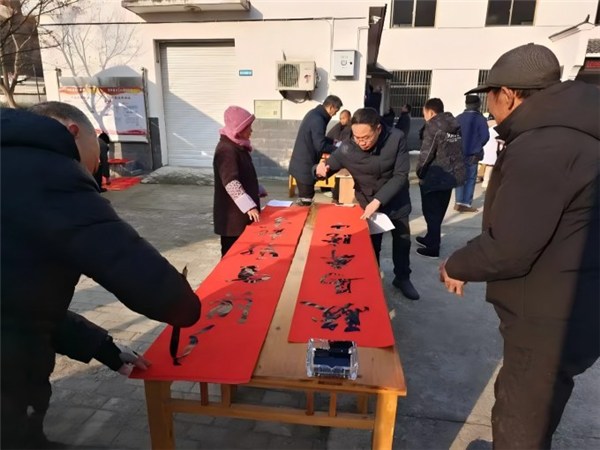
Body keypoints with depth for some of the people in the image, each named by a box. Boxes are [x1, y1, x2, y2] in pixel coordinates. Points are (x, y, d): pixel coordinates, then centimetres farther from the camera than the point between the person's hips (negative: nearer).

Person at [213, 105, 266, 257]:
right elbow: (231, 183, -30)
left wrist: (259, 192, 21)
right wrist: (249, 206, -36)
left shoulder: (238, 146, 12)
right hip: (232, 213, -10)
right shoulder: (226, 150, -20)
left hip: (243, 211, 10)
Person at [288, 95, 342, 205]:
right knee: (306, 200, -3)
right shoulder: (318, 119, -21)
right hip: (305, 166, -10)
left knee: (303, 198, 19)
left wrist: (333, 141, 15)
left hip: (302, 164, 10)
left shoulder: (315, 113, 11)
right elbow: (320, 146, -23)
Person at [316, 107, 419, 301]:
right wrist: (322, 170, -38)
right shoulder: (347, 148, -25)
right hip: (367, 203, -1)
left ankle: (402, 278, 39)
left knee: (402, 240, 16)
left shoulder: (396, 139, -26)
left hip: (397, 201, 1)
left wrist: (378, 200, -34)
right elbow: (328, 166, -12)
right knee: (371, 244, 6)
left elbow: (400, 175, -25)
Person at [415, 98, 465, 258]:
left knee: (431, 213, 4)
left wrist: (419, 172, -4)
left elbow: (426, 154, -18)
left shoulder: (433, 127, -14)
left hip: (434, 176, -8)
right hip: (451, 175, 8)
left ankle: (433, 247, 10)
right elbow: (458, 151, 7)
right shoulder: (455, 126, 8)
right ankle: (432, 238, 34)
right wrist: (453, 169, 11)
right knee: (439, 211, 19)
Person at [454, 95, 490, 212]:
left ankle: (459, 202, 10)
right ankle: (466, 204, 2)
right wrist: (478, 146, 7)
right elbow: (485, 136, -12)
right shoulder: (480, 118, -8)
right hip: (472, 154, -4)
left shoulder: (458, 118, 4)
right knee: (470, 178, 3)